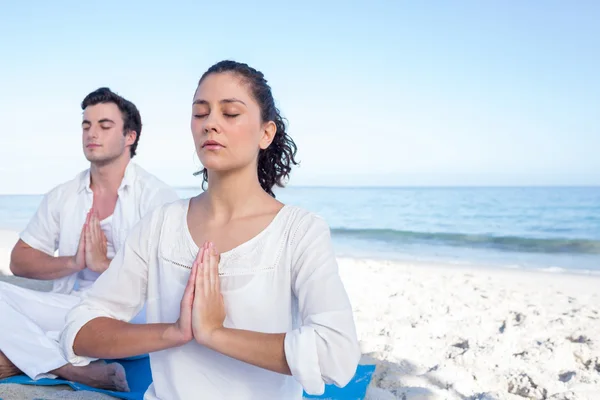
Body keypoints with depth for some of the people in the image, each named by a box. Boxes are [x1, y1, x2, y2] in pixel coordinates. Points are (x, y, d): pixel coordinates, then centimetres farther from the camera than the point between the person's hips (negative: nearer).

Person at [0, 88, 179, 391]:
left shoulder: (157, 196, -3)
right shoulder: (61, 197, 12)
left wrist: (103, 264, -13)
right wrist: (73, 263, -8)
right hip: (67, 307, 5)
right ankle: (78, 372, -24)